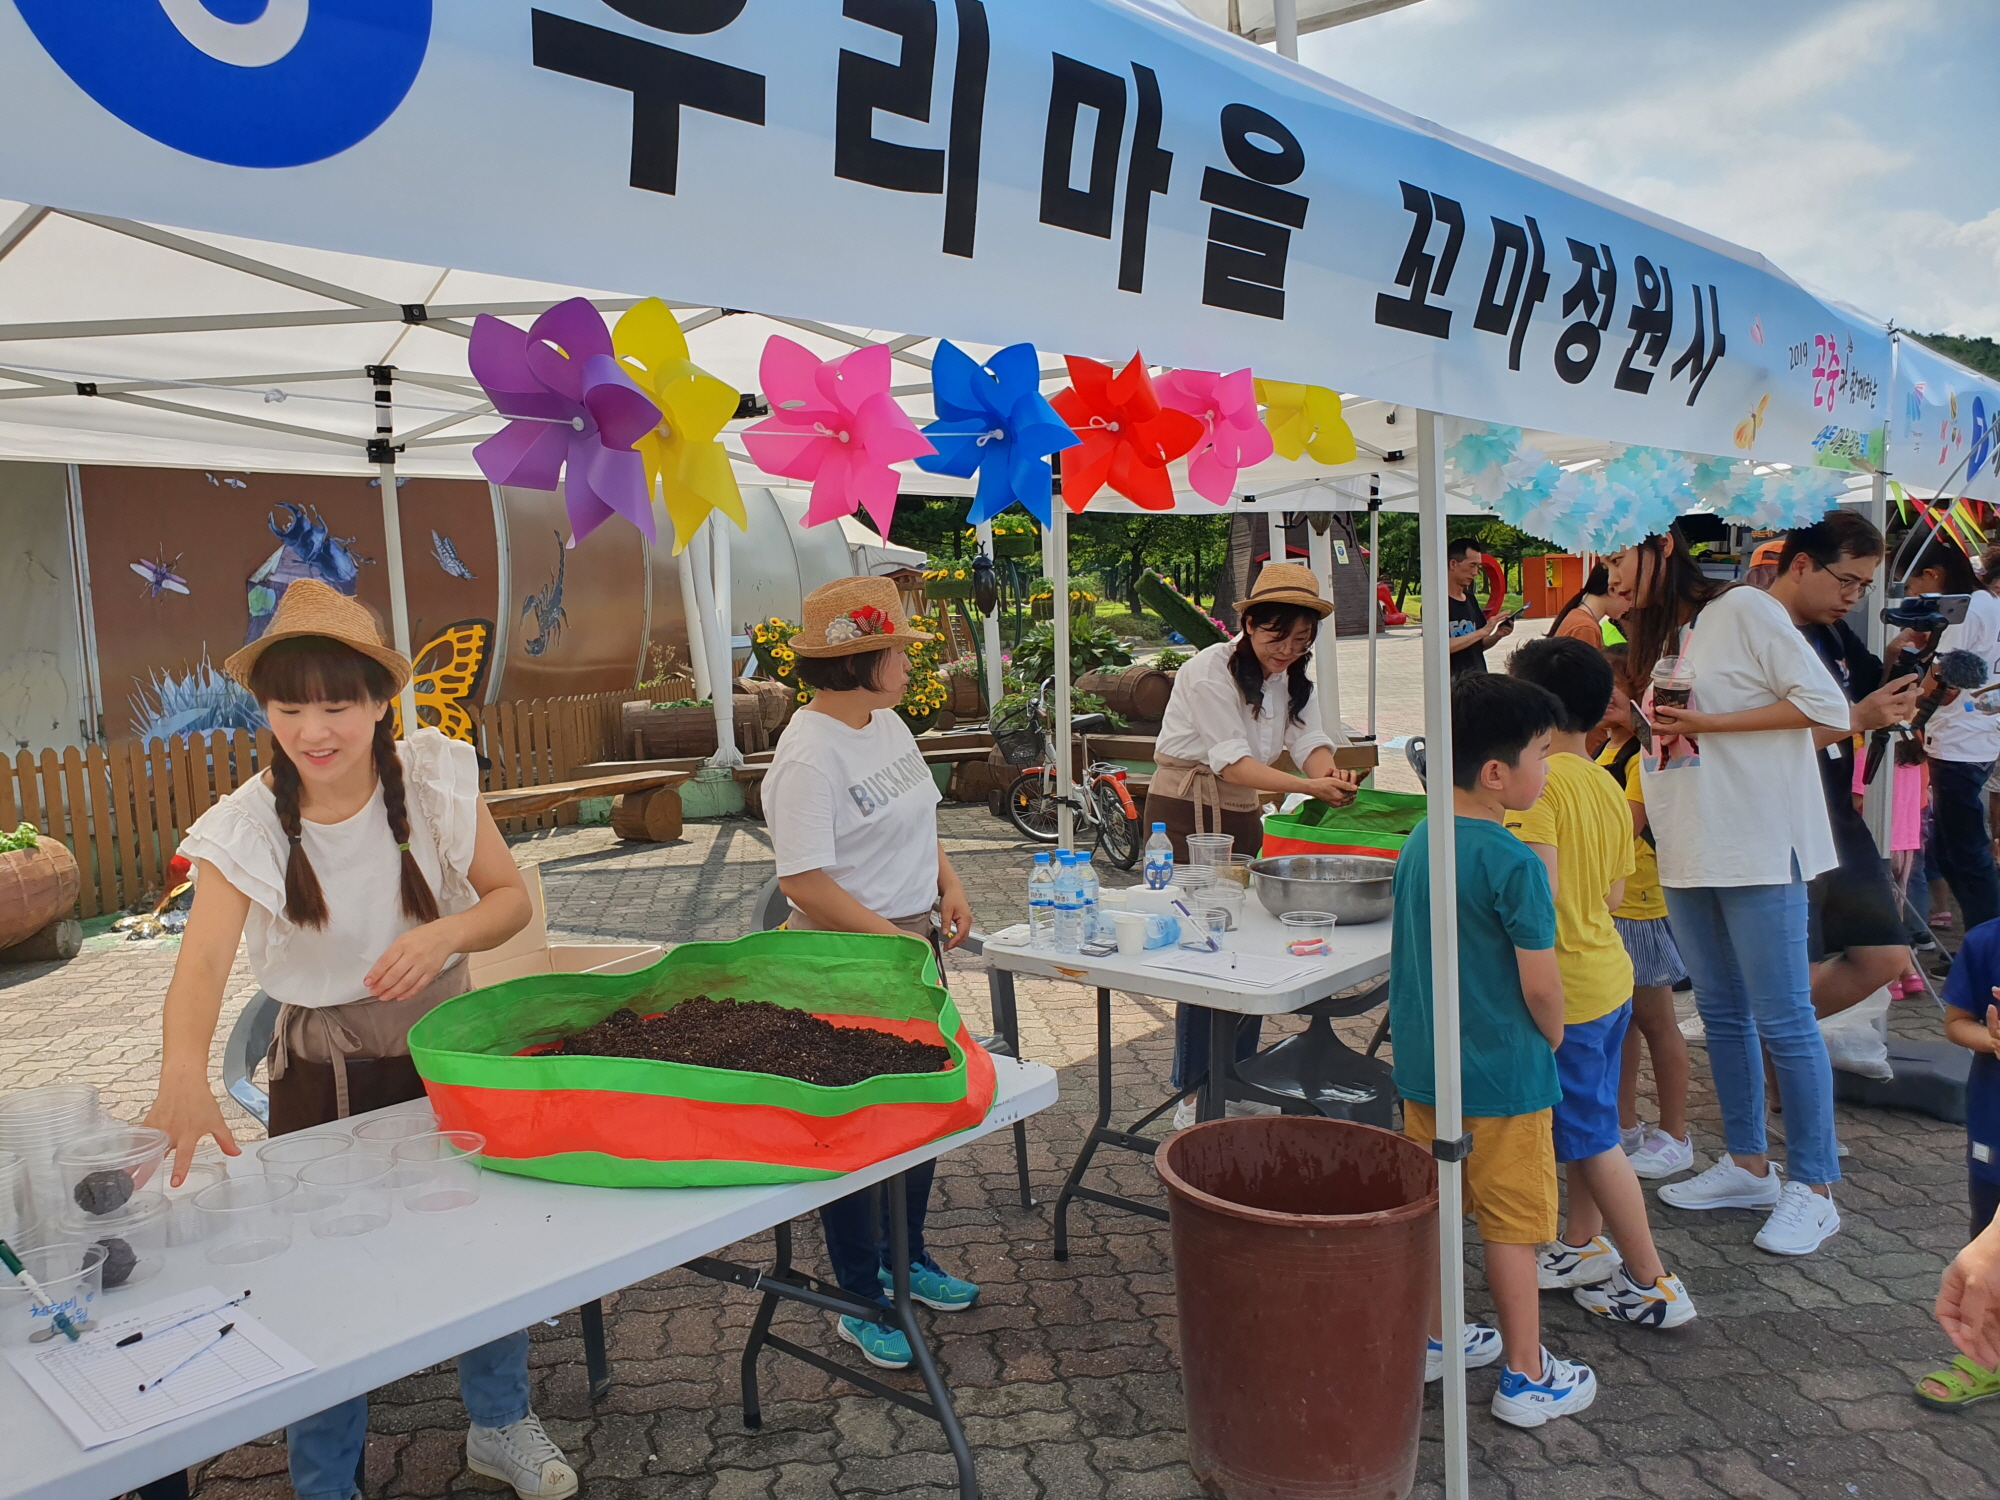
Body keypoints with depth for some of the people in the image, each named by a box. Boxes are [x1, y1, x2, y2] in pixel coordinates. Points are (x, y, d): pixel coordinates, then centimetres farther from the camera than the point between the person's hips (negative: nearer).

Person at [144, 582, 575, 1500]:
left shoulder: (434, 777, -12)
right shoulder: (247, 827, -17)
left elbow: (511, 897, -6)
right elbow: (203, 958, -31)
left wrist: (445, 933, -27)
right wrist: (184, 1073, -50)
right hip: (324, 1070, -2)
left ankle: (500, 1424, 39)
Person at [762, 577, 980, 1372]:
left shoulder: (887, 724, 6)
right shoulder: (808, 756, -21)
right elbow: (805, 882, -25)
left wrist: (948, 885, 4)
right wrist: (893, 939, -23)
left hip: (915, 945, 9)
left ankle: (907, 1255, 40)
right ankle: (862, 1300, 23)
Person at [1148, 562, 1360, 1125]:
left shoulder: (1294, 677, 6)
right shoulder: (1210, 671, -17)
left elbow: (1310, 741, -4)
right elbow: (1231, 762, -23)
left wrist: (1330, 772, -29)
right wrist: (1308, 786, -36)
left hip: (1244, 815, 7)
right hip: (1187, 815, -7)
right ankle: (1193, 1095, 5)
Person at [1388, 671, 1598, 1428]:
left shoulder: (1416, 845, 1)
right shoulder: (1515, 864, -22)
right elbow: (1539, 984, -20)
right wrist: (1554, 1038, 0)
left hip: (1423, 1067, 7)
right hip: (1503, 1074, -7)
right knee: (1511, 1225, 7)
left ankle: (1432, 1338, 34)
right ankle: (1527, 1378, 20)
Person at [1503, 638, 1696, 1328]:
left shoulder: (1539, 783, -20)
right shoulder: (1609, 787, 7)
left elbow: (1541, 889, -29)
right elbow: (1614, 894, 12)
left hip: (1567, 989, -9)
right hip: (1609, 975, 9)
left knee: (1593, 1140, 4)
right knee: (1582, 1124, 22)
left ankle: (1651, 1284, 14)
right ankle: (1584, 1246, 36)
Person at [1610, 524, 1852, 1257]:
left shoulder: (1744, 609, -8)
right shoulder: (1659, 636, 17)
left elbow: (1827, 705, -13)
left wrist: (1710, 721, -17)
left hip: (1759, 847, -8)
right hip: (1688, 852, 8)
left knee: (1783, 1019, -3)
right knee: (1722, 1014, 14)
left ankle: (1814, 1188, 8)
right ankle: (1748, 1166, 25)